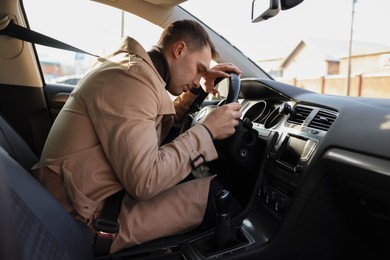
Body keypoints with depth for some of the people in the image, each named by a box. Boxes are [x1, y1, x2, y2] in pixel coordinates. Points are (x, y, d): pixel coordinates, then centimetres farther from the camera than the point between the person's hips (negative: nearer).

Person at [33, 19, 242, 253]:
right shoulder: (131, 79, -21)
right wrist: (207, 131, -17)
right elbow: (145, 181, -27)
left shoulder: (135, 68, 11)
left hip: (100, 193, 10)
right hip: (93, 218, -10)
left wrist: (197, 91, 10)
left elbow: (164, 122, 23)